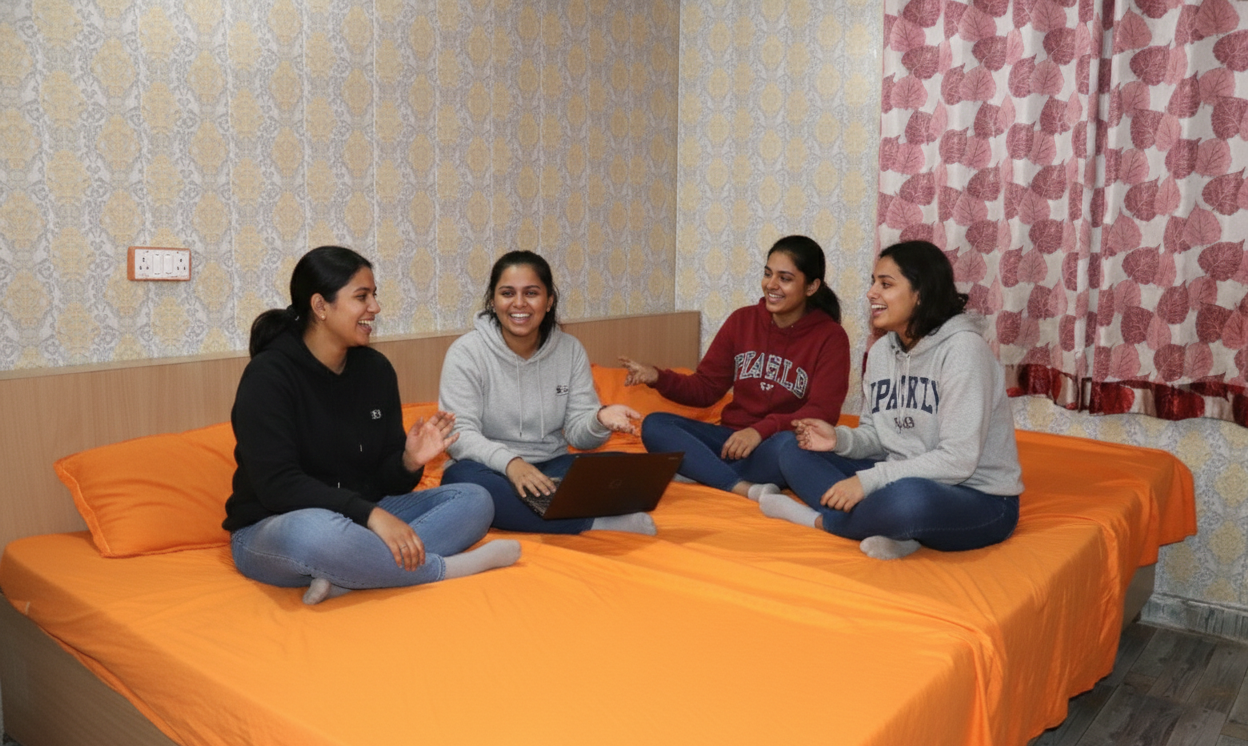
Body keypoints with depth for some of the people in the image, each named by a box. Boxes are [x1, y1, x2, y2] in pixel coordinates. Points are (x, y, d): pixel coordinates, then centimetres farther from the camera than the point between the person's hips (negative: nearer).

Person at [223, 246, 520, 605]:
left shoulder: (375, 368, 4)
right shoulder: (269, 375, -13)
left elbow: (387, 479, 6)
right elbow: (279, 484, -23)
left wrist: (410, 461, -18)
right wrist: (370, 514, -32)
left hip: (359, 519, 7)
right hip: (274, 530, -6)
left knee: (475, 500, -9)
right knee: (313, 533, -42)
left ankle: (346, 577, -29)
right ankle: (445, 567, -20)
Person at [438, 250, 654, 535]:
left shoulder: (570, 350, 3)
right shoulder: (466, 352, -7)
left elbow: (577, 432, -1)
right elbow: (459, 434, -16)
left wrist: (600, 420, -25)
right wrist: (509, 462, -34)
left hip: (552, 469, 2)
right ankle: (593, 522, -35)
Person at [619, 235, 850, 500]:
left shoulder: (830, 337, -5)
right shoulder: (742, 320, 7)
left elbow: (823, 412, -14)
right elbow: (706, 388, 9)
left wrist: (762, 430, -30)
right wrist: (658, 378, -11)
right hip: (733, 439, 4)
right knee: (654, 424, -20)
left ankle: (701, 473, -21)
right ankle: (746, 489, -34)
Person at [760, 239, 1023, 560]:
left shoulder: (962, 348, -17)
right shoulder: (881, 351, 6)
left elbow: (957, 460, -23)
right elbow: (875, 436, 11)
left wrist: (869, 479, -23)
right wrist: (840, 439, -11)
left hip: (979, 500, -8)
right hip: (904, 479, 8)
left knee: (909, 497, -42)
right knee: (795, 450, -1)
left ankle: (821, 520, -13)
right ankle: (893, 531, -19)